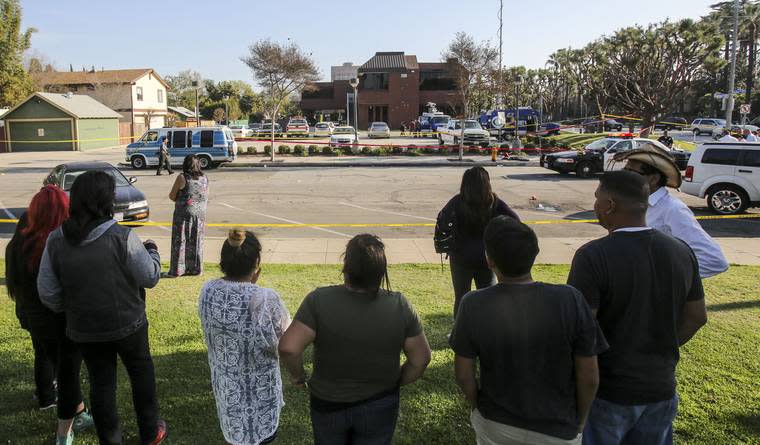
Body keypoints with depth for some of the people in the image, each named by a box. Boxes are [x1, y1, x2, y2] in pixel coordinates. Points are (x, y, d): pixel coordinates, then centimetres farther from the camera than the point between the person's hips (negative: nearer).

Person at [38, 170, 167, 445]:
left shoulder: (56, 240, -9)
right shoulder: (122, 237, -22)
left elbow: (47, 292, -3)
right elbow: (150, 277, -13)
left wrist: (68, 310, 15)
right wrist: (152, 253, 5)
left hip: (84, 330, 3)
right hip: (127, 325, -3)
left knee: (101, 383, 18)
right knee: (141, 374, 19)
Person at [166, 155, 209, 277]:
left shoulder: (182, 178, -11)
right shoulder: (205, 179, 3)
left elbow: (172, 196, -6)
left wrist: (179, 200, 12)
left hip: (183, 214, -4)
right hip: (200, 214, 4)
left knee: (180, 242, 3)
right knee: (196, 242, 11)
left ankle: (176, 270, 6)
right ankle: (196, 268, 16)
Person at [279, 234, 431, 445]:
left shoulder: (319, 300, -23)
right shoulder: (400, 306, -17)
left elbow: (288, 347, -26)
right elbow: (421, 358, -10)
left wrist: (298, 375, -7)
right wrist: (396, 382, 7)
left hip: (328, 404, 0)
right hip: (380, 407, 1)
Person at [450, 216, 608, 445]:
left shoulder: (473, 305, -20)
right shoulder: (570, 300, -21)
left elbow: (464, 375, -10)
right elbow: (589, 377, -13)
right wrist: (580, 421, 5)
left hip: (494, 427, 0)